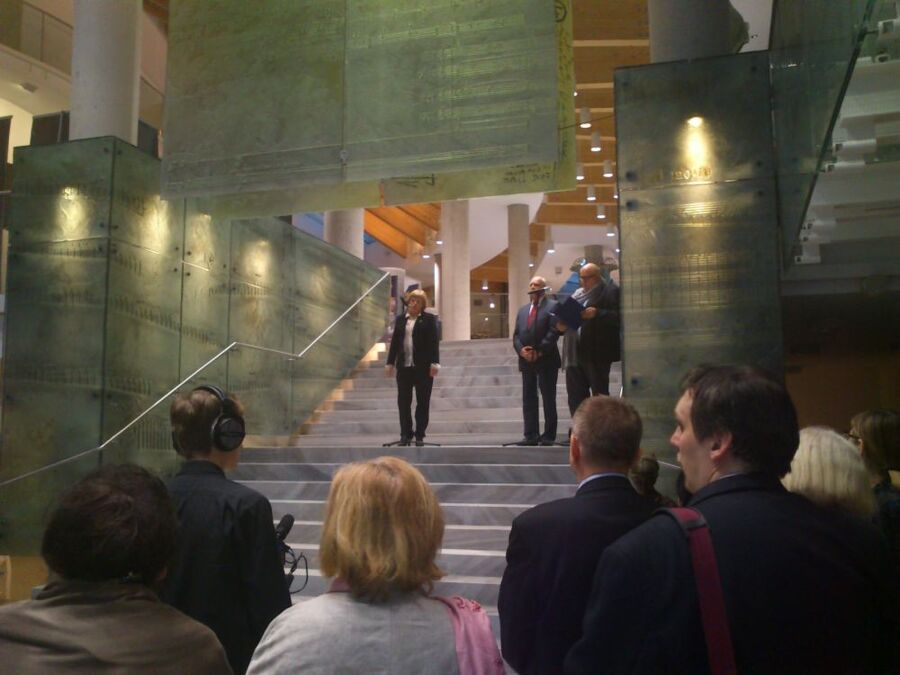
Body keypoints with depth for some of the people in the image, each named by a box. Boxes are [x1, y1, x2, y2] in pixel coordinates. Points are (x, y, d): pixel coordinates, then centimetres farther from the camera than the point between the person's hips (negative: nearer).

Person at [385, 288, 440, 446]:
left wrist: (434, 363, -13)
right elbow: (394, 342, 13)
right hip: (404, 366, 3)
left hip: (423, 366, -3)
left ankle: (420, 435, 9)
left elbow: (434, 342, -5)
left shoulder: (429, 319, 2)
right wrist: (390, 363, 9)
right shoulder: (400, 319, 13)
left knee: (422, 402, 2)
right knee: (403, 401, 2)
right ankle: (406, 434, 9)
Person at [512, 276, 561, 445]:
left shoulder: (553, 306, 0)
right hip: (526, 361, 6)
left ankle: (549, 436, 4)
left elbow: (554, 331, -11)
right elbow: (516, 335, 12)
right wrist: (521, 350, -7)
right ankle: (531, 435, 7)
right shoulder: (522, 310, 19)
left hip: (546, 360, -6)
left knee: (548, 399, 0)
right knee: (528, 399, 4)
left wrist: (539, 351, -17)